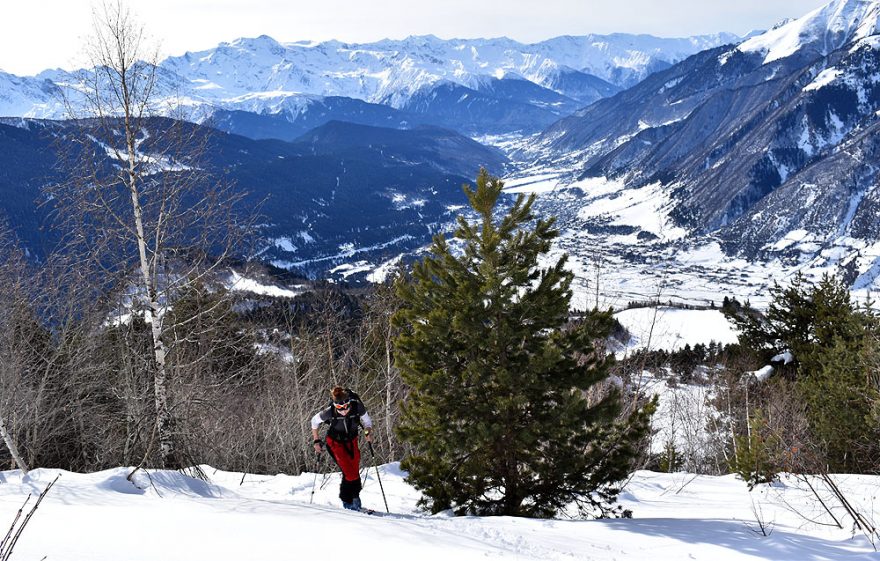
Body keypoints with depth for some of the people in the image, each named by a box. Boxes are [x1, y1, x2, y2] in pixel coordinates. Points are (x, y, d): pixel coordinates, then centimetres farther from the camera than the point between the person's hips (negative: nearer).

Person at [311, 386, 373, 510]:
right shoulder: (329, 412, -30)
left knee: (355, 471, 4)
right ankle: (347, 502, 1)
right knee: (349, 472, -15)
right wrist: (317, 441, -7)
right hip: (335, 443, -3)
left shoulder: (357, 407, -26)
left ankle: (355, 498, 25)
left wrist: (367, 433, -25)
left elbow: (367, 421, -6)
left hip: (351, 441, 3)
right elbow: (314, 421, -9)